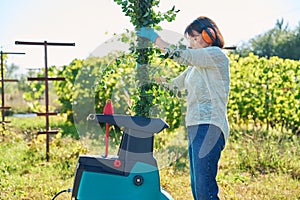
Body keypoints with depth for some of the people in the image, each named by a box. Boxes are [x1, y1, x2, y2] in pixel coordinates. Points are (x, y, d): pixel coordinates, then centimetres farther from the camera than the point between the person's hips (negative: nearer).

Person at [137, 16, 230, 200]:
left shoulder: (217, 55, -4)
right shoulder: (196, 65, 23)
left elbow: (180, 55, -12)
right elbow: (173, 84, 27)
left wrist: (154, 37, -2)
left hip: (209, 129, -10)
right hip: (195, 128, 10)